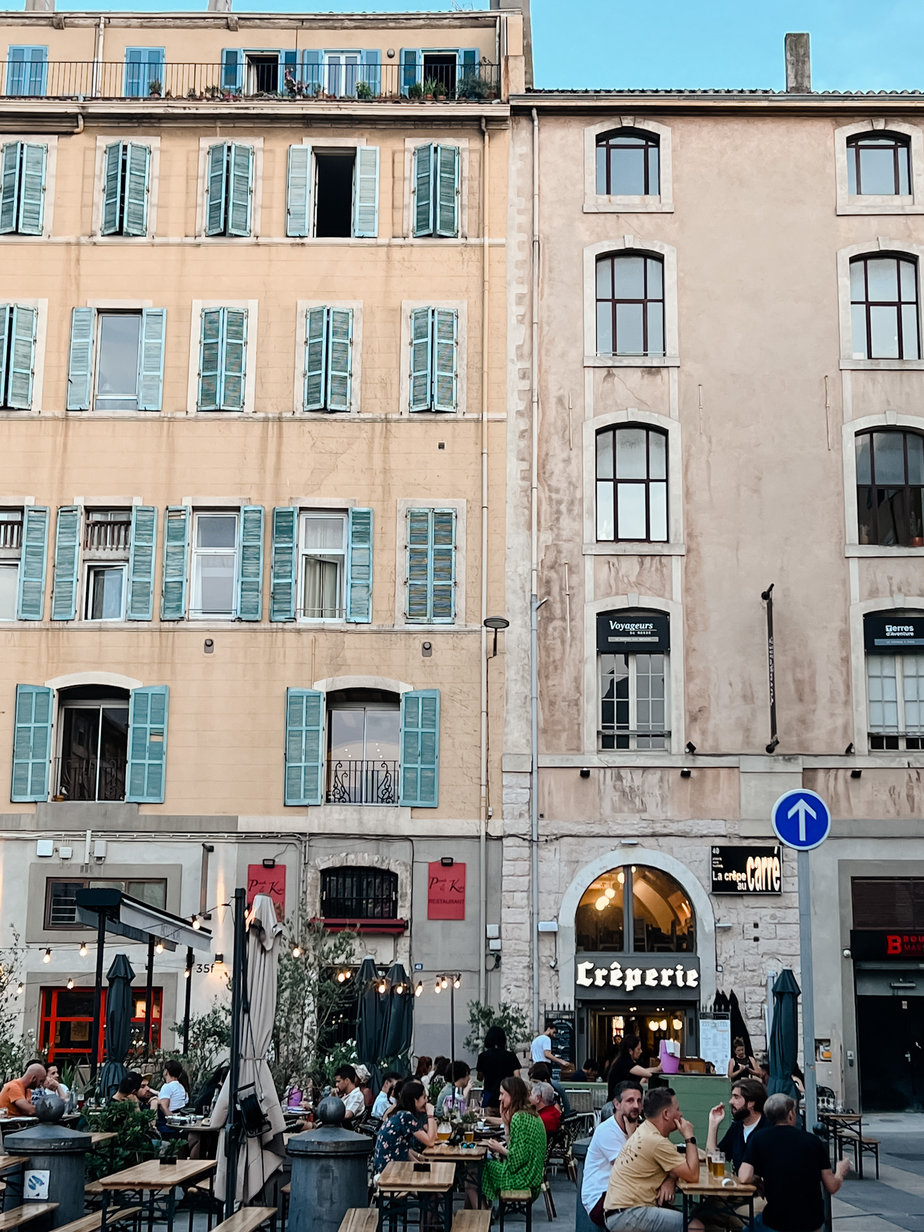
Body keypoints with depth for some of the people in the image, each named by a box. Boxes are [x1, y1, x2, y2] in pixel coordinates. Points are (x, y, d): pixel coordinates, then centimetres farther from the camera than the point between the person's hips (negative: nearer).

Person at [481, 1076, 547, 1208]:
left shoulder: (519, 1118, -19)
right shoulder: (531, 1114, 10)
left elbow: (519, 1157, -21)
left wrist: (501, 1149, -6)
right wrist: (501, 1148, 6)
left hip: (522, 1179, -9)